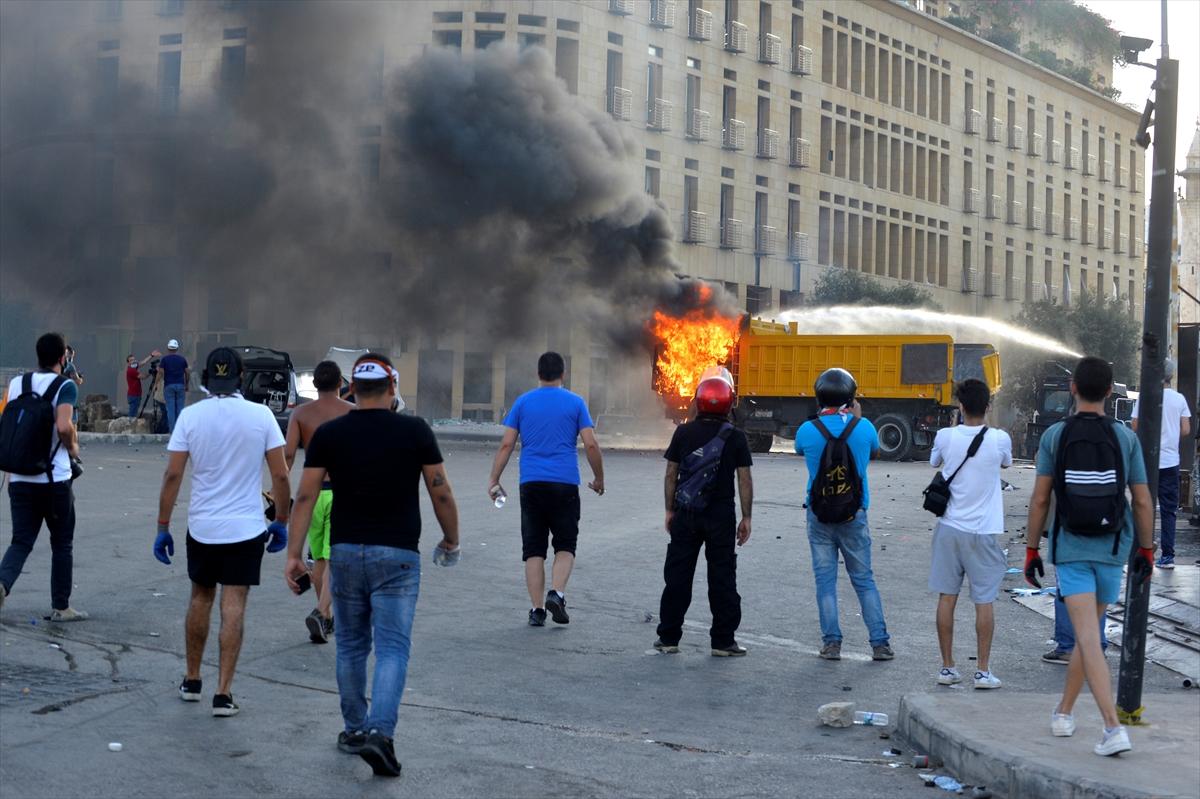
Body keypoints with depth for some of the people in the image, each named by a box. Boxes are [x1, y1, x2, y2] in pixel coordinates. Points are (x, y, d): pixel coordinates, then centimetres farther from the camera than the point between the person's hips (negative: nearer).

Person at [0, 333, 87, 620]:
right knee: (62, 543, 11)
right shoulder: (65, 386, -10)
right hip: (55, 479, -4)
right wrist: (73, 447, -3)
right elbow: (63, 426, -23)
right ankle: (60, 607, 17)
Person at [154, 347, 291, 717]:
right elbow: (280, 475, -4)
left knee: (200, 599, 18)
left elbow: (172, 475, -6)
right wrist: (281, 522, 8)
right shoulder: (261, 415, -6)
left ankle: (192, 680, 28)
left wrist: (162, 527, 1)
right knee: (233, 606, 0)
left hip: (202, 527, 2)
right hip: (246, 527, -1)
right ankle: (223, 693, -2)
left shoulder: (190, 416, -5)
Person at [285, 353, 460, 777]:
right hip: (397, 555, -3)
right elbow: (441, 493, -1)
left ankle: (354, 729, 25)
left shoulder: (328, 433, 0)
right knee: (392, 648, -3)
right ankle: (379, 731, -19)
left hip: (345, 551, 3)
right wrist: (451, 541, 13)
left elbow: (306, 496, -3)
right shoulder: (415, 430, -5)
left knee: (351, 646, 17)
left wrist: (293, 554, 0)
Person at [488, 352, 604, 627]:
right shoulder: (575, 403, 4)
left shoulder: (523, 402, 8)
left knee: (533, 548, 6)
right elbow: (591, 445, -2)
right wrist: (599, 478, 11)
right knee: (565, 544, 10)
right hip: (565, 484, -1)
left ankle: (537, 609, 2)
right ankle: (557, 593, -12)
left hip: (531, 484, 1)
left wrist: (494, 480, 7)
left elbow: (506, 445, 3)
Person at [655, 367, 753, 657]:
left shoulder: (684, 433, -1)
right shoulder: (735, 438, -5)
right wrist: (746, 518, 4)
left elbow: (671, 475, 2)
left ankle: (668, 638, 12)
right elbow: (744, 480, -4)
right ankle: (722, 641, 7)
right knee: (722, 579, 5)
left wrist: (670, 510, 11)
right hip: (721, 515, -1)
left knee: (678, 576, 8)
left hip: (685, 514, 1)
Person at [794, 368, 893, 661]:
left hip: (819, 514, -1)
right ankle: (880, 642, 9)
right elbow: (875, 452, 14)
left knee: (825, 580, 6)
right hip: (854, 515, 1)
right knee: (864, 579, 10)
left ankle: (831, 643, 5)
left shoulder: (807, 430, -9)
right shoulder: (863, 427, -7)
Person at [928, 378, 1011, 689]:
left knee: (946, 598, 8)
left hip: (950, 527, 1)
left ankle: (947, 667, 12)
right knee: (984, 602, 5)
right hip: (984, 532, -1)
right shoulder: (1000, 439, -10)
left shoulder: (945, 436, -7)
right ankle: (983, 671, 6)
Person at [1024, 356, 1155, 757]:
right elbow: (1142, 502, 0)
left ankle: (1113, 726, -18)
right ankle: (1064, 712, 31)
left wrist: (1031, 550, 5)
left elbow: (1040, 500, -4)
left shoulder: (1054, 435, -4)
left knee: (1088, 638, -7)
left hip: (1070, 549, -2)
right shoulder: (1125, 437, -2)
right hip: (1111, 550, 2)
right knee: (1089, 634, 18)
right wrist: (1146, 551, 12)